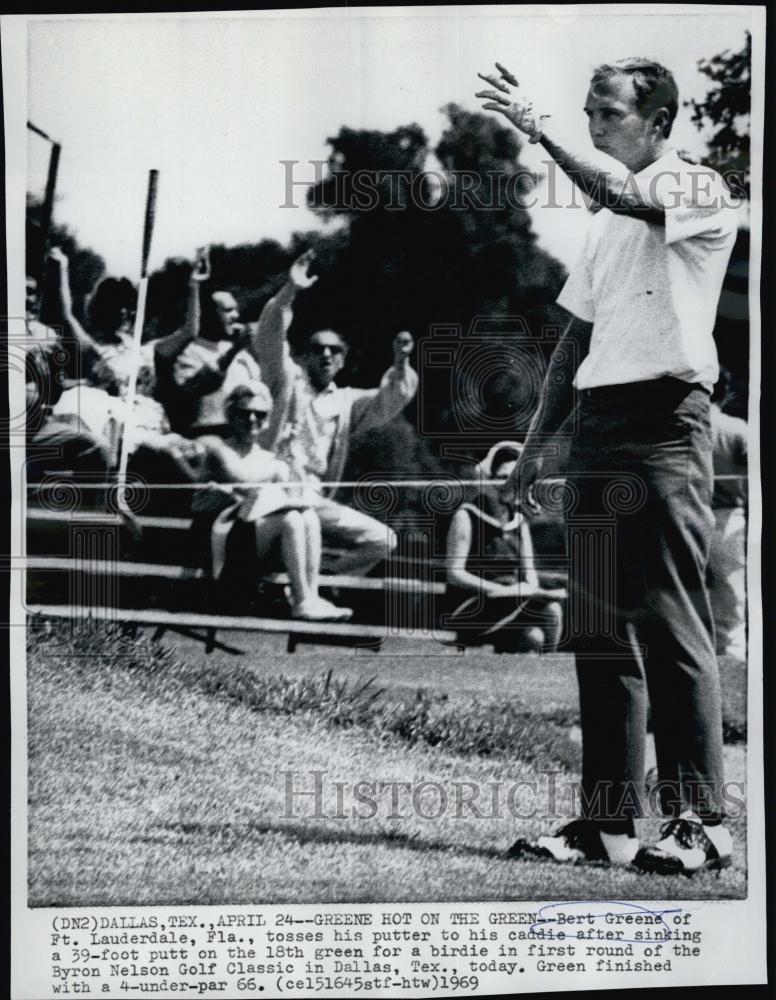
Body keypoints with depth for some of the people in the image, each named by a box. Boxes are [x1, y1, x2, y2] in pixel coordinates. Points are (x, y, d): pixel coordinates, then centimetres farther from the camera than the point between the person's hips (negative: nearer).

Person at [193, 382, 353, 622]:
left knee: (309, 517, -20)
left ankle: (312, 597, -27)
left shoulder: (269, 460, 20)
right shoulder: (216, 447, 7)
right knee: (290, 519, -27)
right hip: (220, 538, -5)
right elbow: (236, 476, -11)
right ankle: (302, 602, -27)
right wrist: (276, 470, -7)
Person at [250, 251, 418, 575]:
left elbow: (387, 403, 7)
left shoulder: (347, 402, 20)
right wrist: (289, 292, -19)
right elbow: (268, 339, -5)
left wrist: (400, 365, -12)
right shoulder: (288, 381, 10)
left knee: (382, 540, -6)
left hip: (318, 503, 5)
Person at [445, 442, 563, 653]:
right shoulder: (466, 517, -2)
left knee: (533, 637, -29)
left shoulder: (519, 521, 18)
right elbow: (454, 574, -8)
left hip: (513, 607, 5)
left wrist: (531, 588, -10)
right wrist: (499, 589, -18)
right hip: (470, 610, -5)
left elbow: (529, 570, 15)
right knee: (549, 611, -28)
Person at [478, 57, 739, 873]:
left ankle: (701, 820, -3)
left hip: (665, 423, -8)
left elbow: (625, 195, -22)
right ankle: (606, 821, 10)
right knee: (598, 630, 5)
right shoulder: (606, 219, 22)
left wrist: (538, 127, -18)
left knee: (672, 627, -9)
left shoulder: (701, 191, 0)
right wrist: (537, 438, 18)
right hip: (597, 424, 8)